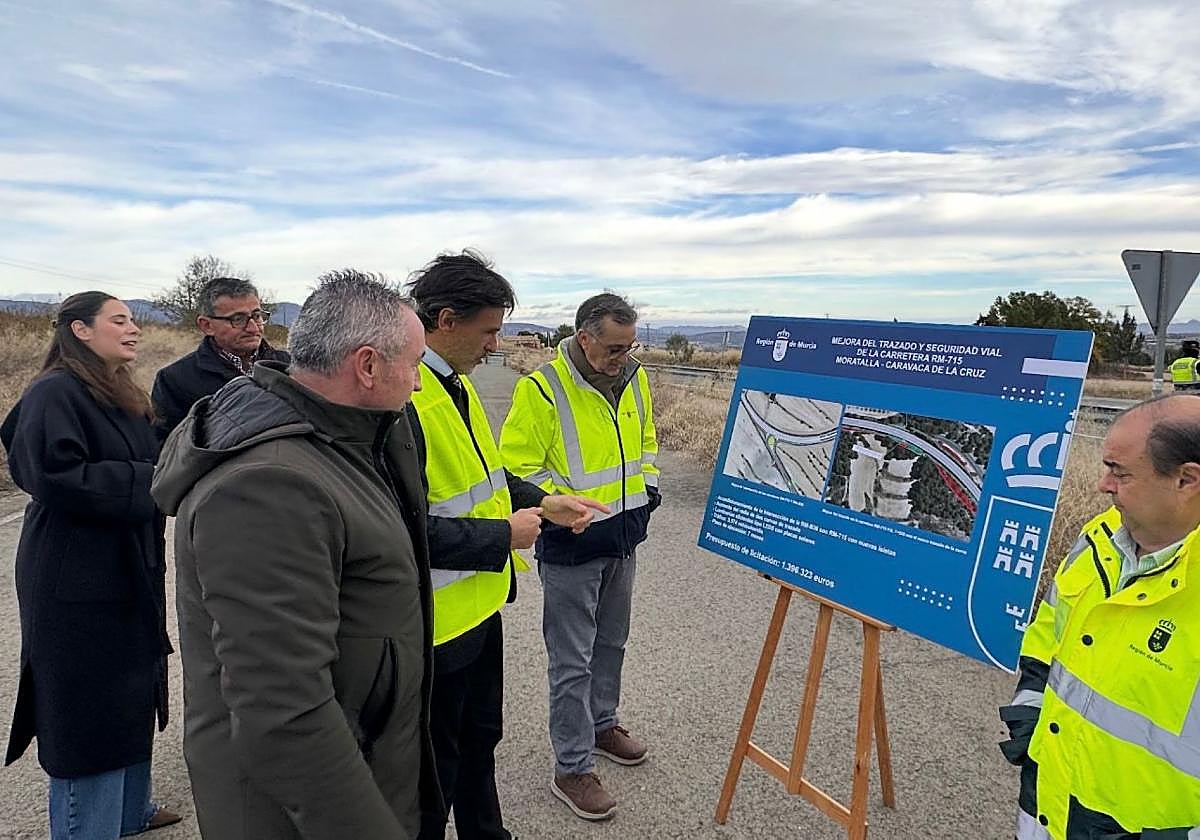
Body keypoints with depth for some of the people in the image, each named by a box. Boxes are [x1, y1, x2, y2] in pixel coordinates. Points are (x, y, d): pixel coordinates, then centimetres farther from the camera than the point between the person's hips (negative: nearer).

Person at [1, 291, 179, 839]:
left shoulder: (123, 396, 13)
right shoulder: (54, 393, -15)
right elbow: (56, 478, -24)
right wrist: (152, 480, -20)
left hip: (128, 572, 9)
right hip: (79, 584, -9)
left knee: (132, 695, 20)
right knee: (88, 709, 1)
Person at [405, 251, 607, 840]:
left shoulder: (457, 383, 6)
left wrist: (544, 503, 5)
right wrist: (503, 535, -21)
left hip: (481, 602, 10)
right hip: (438, 620, -10)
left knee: (481, 736, 28)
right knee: (436, 764, 13)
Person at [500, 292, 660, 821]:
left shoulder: (634, 379, 2)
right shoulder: (542, 389, -19)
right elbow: (517, 467, -15)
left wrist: (648, 479, 5)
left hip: (623, 538, 7)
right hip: (571, 546, -6)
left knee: (611, 643, 22)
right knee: (573, 662, 3)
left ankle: (601, 724, 44)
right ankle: (572, 770, 18)